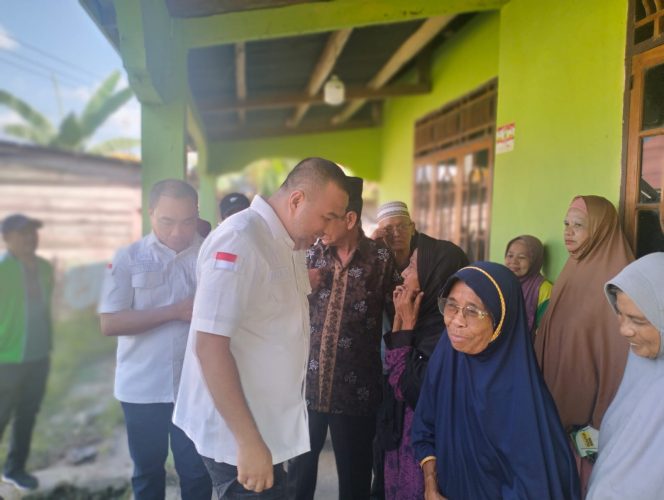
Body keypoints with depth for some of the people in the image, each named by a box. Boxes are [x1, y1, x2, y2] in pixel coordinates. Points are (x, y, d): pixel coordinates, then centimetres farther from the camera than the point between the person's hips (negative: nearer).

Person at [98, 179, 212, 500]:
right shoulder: (128, 258, -3)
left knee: (197, 472, 10)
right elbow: (109, 323, -10)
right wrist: (175, 311, -17)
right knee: (147, 470, 19)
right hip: (142, 388, 1)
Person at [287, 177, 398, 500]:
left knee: (353, 473, 13)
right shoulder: (312, 255, 4)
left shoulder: (381, 259, -6)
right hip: (308, 382, 3)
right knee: (299, 468, 14)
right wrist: (303, 289, -9)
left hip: (355, 388, -2)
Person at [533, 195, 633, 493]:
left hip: (587, 405, -7)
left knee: (580, 478, 7)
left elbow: (620, 353, -18)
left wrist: (604, 422, -18)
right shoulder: (571, 273, 8)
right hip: (555, 402, 7)